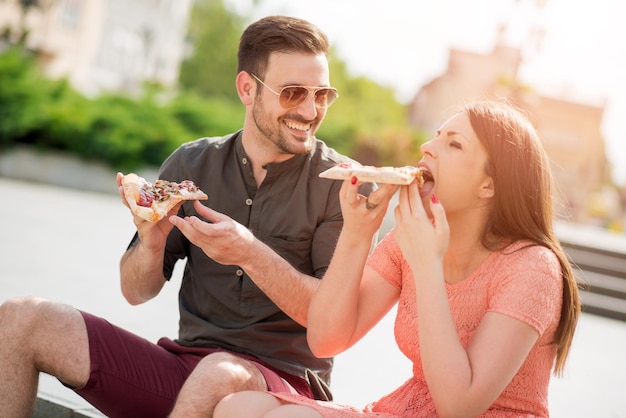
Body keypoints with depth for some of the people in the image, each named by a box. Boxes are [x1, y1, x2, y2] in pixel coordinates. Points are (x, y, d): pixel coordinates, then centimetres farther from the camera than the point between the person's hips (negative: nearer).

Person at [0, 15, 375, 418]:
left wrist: (252, 254, -25)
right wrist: (152, 241, -15)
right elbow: (137, 292, 8)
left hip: (283, 382, -4)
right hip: (186, 361, 4)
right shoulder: (191, 164, 5)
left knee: (220, 375, -40)